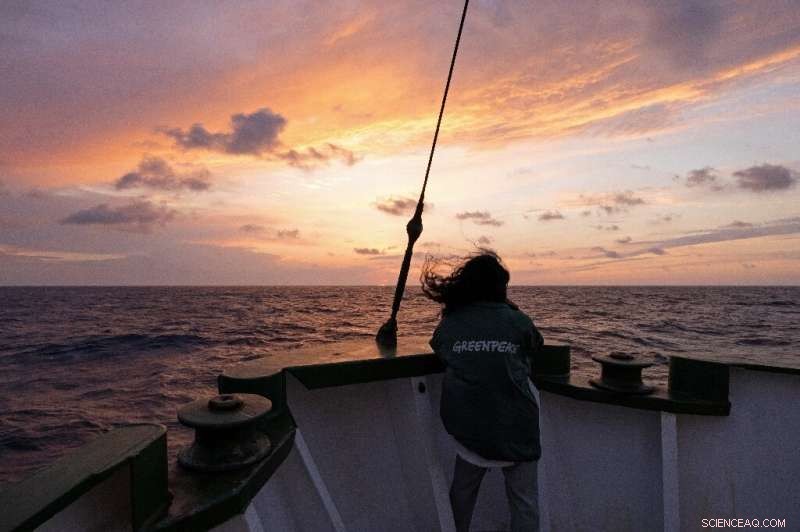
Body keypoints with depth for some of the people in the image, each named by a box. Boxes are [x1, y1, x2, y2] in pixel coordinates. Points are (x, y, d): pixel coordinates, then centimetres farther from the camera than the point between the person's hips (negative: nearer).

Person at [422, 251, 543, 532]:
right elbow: (536, 345, 14)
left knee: (462, 492, 23)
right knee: (524, 502, 12)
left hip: (468, 426, 2)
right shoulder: (516, 321, -5)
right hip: (515, 427, -2)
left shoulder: (448, 325, -1)